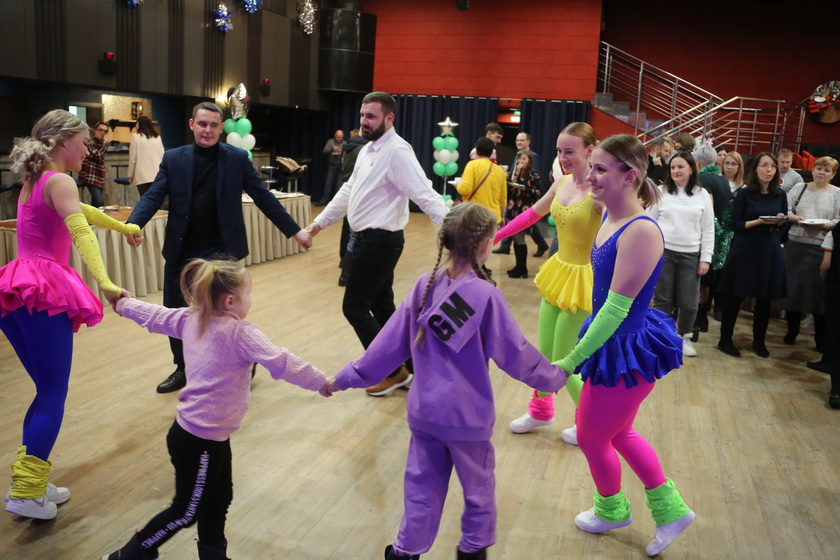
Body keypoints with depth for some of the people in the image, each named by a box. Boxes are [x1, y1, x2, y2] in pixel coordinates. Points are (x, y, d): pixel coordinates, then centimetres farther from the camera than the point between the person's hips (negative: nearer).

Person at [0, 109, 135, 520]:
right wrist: (105, 283, -36)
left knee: (48, 391, 15)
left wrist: (124, 227, 49)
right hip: (43, 293, -9)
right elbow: (80, 231, -24)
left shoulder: (34, 181, 21)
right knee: (53, 397, -4)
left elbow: (81, 211, 36)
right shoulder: (59, 181, -7)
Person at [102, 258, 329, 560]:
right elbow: (280, 363, -24)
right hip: (201, 441, -8)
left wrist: (125, 304, 36)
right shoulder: (240, 333, -22)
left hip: (197, 432, 8)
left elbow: (154, 315, 16)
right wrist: (321, 382, -13)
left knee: (219, 500, 22)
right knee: (186, 511, 10)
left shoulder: (190, 319, 1)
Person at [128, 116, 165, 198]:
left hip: (143, 176, -3)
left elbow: (132, 158, -1)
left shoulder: (136, 137, -1)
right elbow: (162, 156, 9)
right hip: (156, 176, 3)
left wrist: (130, 175, 6)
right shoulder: (158, 137, 10)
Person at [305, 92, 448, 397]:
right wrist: (319, 222, 19)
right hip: (370, 239, 10)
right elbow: (348, 191, 19)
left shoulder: (397, 152, -18)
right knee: (381, 307, 15)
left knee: (355, 307, -3)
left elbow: (425, 195, -27)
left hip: (379, 241, -10)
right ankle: (398, 369, 26)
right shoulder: (368, 150, 13)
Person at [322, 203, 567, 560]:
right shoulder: (485, 295, -18)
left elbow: (390, 342, -2)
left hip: (423, 410, 4)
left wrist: (348, 378, 7)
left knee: (423, 485, 17)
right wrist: (554, 378, 6)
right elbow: (514, 353, -10)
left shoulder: (425, 285, -5)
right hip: (467, 415, -4)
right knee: (478, 485, 19)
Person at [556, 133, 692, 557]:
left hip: (628, 351, -9)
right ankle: (671, 510, 43)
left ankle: (612, 511, 43)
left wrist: (571, 360, -22)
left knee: (591, 436, 14)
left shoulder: (642, 231, -27)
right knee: (618, 433, 25)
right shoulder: (611, 217, -1)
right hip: (612, 344, 9)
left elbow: (617, 306, -27)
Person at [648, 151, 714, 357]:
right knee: (662, 299, 4)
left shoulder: (702, 195, 4)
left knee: (689, 301, 4)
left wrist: (706, 258, 0)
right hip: (663, 252, -1)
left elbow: (708, 229, 5)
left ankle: (684, 336, 25)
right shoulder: (661, 191, 1)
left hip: (690, 255, 1)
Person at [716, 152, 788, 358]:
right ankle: (725, 340, 13)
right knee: (735, 296, 1)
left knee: (765, 298, 8)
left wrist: (780, 221, -9)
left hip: (770, 250, 4)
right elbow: (736, 224, -7)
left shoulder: (780, 195, 6)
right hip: (745, 249, -4)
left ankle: (759, 341, 23)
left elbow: (784, 224, 13)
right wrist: (758, 221, -20)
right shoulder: (744, 193, -5)